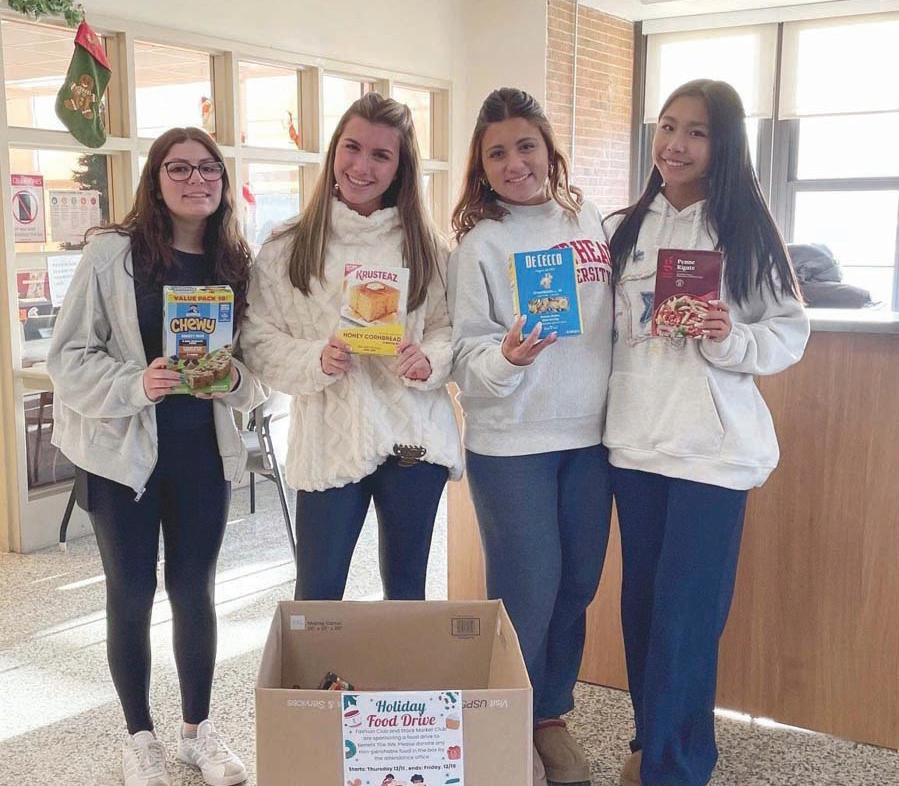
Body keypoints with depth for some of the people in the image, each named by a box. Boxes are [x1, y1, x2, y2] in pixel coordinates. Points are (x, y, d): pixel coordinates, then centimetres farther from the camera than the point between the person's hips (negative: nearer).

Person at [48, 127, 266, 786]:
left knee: (195, 591, 13)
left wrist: (236, 379, -13)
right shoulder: (113, 251, -10)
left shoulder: (237, 262, 1)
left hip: (205, 453, 3)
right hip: (124, 451, -2)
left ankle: (199, 726, 32)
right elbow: (69, 358, -9)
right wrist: (135, 384, -24)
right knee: (132, 595, 9)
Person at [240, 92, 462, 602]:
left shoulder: (423, 245, 5)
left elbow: (447, 327, 8)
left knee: (408, 592, 15)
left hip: (415, 439, 2)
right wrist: (316, 360, -19)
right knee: (317, 598, 4)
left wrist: (429, 361, -13)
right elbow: (261, 342, -1)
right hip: (330, 440, -1)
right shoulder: (288, 249, 0)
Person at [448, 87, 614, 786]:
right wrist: (506, 356, -29)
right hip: (511, 445, -4)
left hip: (589, 438, 5)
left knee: (577, 589, 13)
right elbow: (467, 350, -9)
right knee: (527, 595, 1)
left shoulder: (590, 221, 6)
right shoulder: (480, 243, -6)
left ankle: (552, 715, 34)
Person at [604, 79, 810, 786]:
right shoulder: (628, 228, 9)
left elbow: (791, 331, -3)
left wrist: (730, 340, -21)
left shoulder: (746, 229, -4)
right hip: (636, 440, 5)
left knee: (686, 611, 0)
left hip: (713, 446, -5)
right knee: (642, 601, 14)